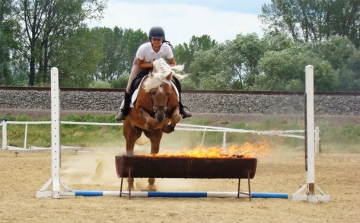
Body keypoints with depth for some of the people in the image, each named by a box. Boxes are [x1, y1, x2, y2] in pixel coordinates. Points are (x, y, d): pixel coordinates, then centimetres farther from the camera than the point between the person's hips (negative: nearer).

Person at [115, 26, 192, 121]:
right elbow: (139, 64, -22)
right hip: (141, 64, -2)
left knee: (176, 83, -13)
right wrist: (151, 64, -40)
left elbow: (173, 64, -18)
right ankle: (124, 109, 9)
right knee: (130, 87, -15)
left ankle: (180, 107, 5)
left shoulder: (166, 48, -32)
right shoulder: (143, 48, -38)